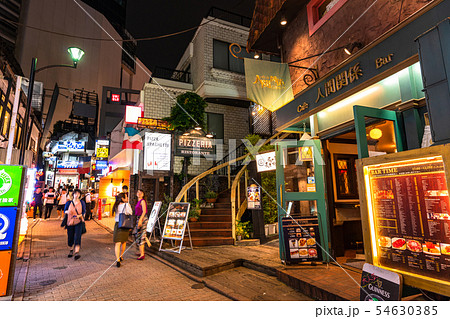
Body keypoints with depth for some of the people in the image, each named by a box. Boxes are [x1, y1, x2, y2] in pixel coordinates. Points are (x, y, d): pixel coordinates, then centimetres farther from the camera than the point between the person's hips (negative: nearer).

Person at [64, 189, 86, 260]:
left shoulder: (81, 203, 1)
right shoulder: (68, 203, 2)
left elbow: (84, 211, 7)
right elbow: (65, 210, 11)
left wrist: (79, 215, -12)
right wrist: (67, 212, -12)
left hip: (78, 222, -2)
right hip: (70, 222, 2)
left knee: (77, 237, -13)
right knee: (70, 237, 8)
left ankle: (77, 252, -15)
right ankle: (71, 250, 33)